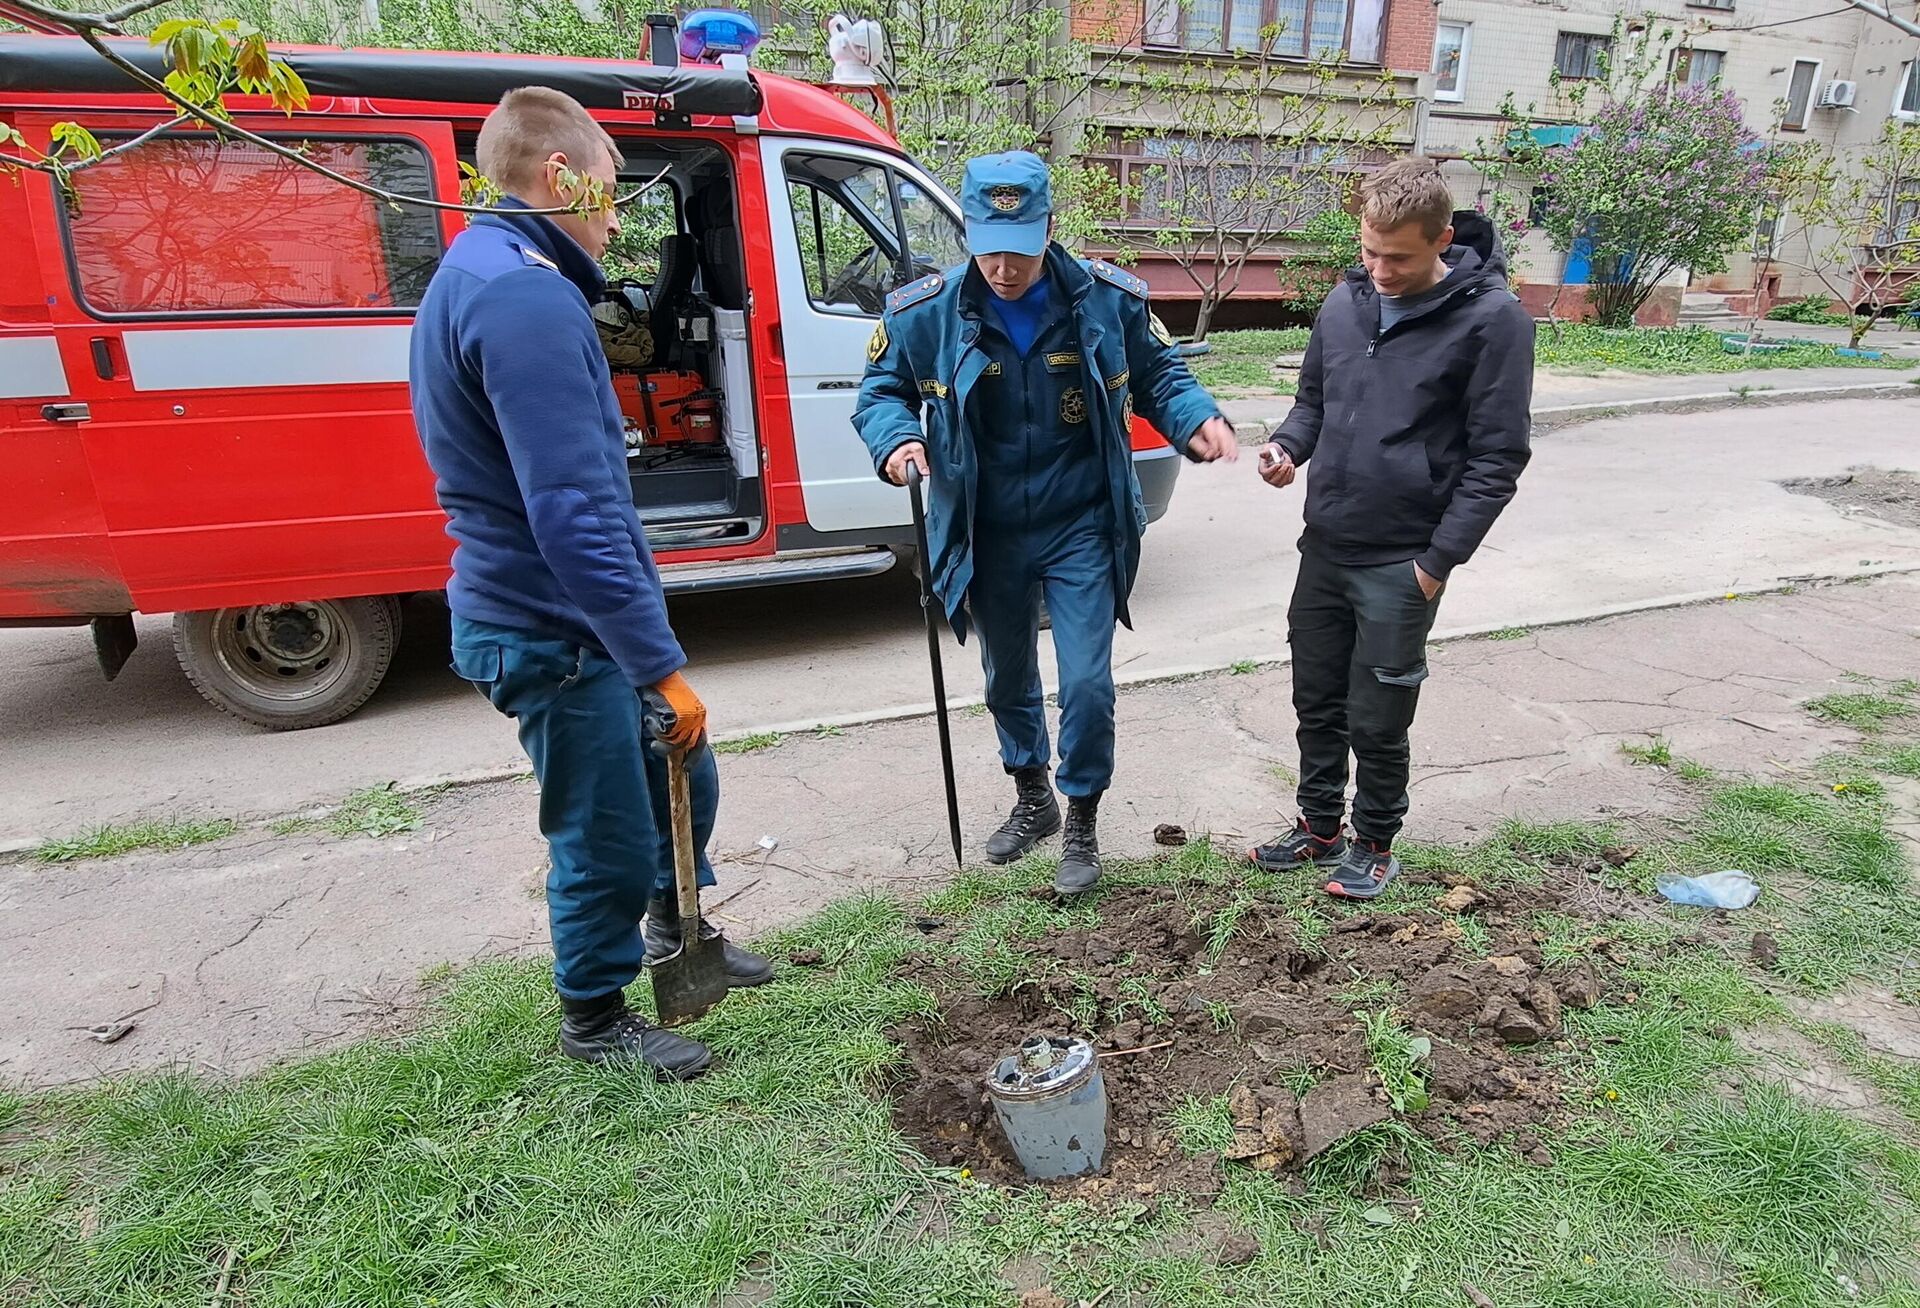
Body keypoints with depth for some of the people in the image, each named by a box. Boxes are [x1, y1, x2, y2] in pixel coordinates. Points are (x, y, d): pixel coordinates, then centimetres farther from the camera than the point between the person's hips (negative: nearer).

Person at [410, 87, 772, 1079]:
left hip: (554, 617, 10)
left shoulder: (483, 274, 13)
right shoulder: (526, 297, -22)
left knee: (681, 780, 22)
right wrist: (662, 667, -26)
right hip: (553, 633, -10)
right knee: (609, 841, 7)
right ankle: (596, 1017, 31)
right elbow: (574, 515, -30)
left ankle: (674, 928, 46)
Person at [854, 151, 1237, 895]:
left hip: (1082, 529, -1)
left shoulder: (1109, 299, -9)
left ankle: (1083, 825, 21)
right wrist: (896, 438, -19)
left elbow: (1158, 377, 5)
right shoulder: (925, 312, -10)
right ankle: (1032, 801, 42)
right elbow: (882, 389, 3)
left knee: (1086, 683, -4)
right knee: (1008, 680, 17)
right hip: (988, 538, 2)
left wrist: (1198, 421, -14)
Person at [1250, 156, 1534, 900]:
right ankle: (1320, 828, 34)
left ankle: (1374, 844, 28)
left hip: (1401, 563, -5)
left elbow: (1496, 457, -10)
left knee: (1377, 720, 6)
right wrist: (1288, 447, -5)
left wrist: (1439, 562, -14)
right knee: (1317, 701, 15)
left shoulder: (1491, 320, -11)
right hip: (1324, 547, 5)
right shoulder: (1345, 302, 5)